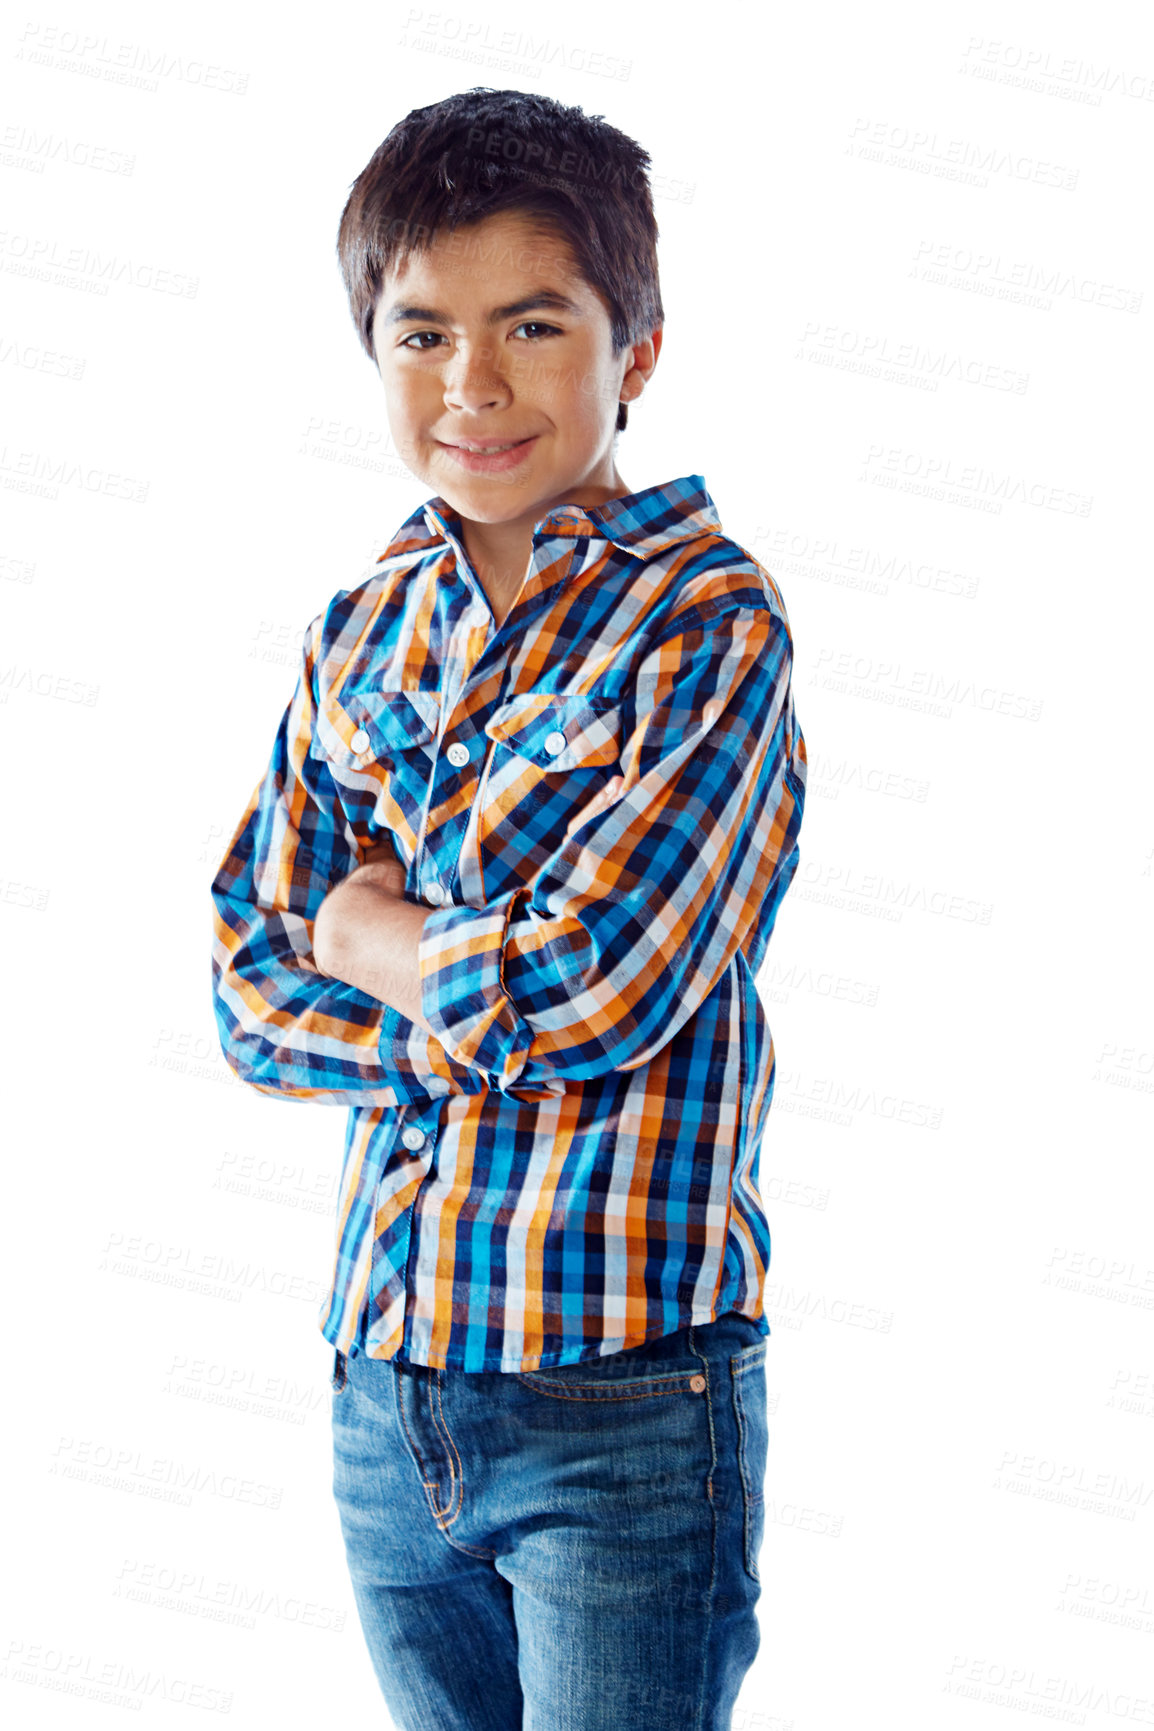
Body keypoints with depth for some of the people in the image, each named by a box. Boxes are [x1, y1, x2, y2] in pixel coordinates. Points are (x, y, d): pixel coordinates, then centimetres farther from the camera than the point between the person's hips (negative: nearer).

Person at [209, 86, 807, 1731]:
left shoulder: (711, 623, -10)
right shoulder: (360, 636, 8)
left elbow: (596, 988, -20)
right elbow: (252, 991, 5)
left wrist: (373, 940, -3)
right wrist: (488, 1016, -11)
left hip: (625, 1400, -6)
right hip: (388, 1385, 6)